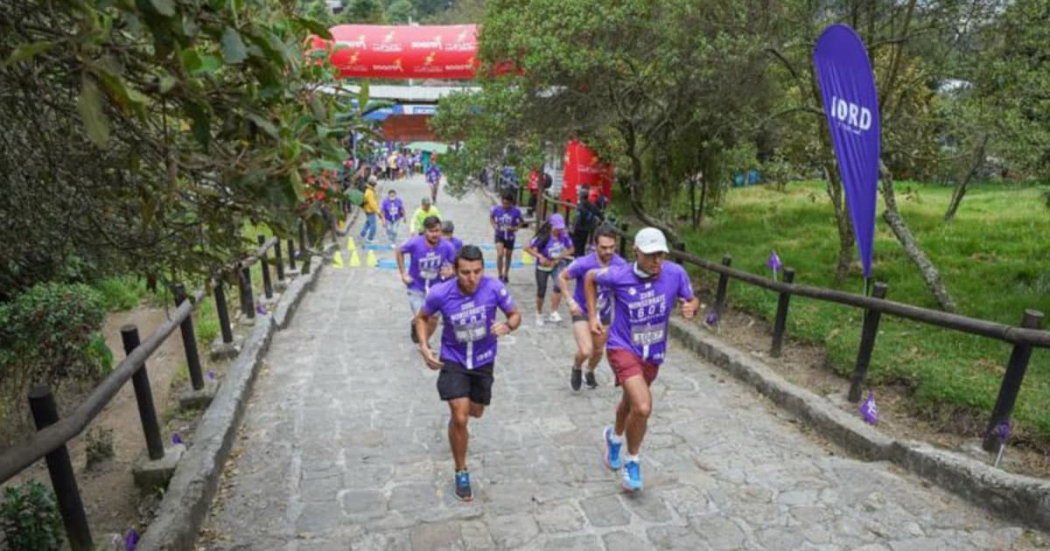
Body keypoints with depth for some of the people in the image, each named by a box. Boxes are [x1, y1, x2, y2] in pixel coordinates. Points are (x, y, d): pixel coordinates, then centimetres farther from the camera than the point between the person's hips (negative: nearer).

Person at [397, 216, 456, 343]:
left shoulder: (447, 246, -21)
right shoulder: (415, 243, -24)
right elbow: (400, 252, -3)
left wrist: (451, 271, -28)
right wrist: (403, 274, -6)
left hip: (435, 288, 2)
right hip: (416, 287, -2)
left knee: (433, 320, 9)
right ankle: (415, 323, 38)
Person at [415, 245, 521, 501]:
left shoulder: (494, 287, -24)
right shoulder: (440, 293, -23)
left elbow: (515, 315, -9)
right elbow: (421, 318, -2)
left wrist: (507, 326, -32)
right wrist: (424, 346, -17)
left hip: (483, 360, 2)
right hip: (453, 360, -2)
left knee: (475, 412, 21)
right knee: (460, 418, -11)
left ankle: (457, 406, 60)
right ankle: (461, 472, 13)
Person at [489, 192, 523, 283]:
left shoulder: (516, 211, -18)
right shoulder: (496, 209, -14)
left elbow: (522, 221, -1)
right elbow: (491, 217, 7)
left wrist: (515, 228, -15)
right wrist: (494, 226, -6)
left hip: (510, 236, 1)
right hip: (499, 235, -1)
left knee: (508, 256, 16)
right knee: (500, 254, -18)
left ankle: (506, 275, 38)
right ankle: (500, 275, -1)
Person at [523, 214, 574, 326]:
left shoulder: (563, 236, -11)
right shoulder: (543, 237, -21)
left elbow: (570, 249, 3)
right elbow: (527, 248, -18)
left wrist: (560, 257, -13)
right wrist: (540, 256, -28)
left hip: (557, 265, 2)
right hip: (543, 266, -2)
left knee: (559, 286, -24)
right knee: (541, 291, 9)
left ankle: (554, 313, -11)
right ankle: (539, 314, 34)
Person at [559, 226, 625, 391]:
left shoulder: (620, 264, -19)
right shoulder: (583, 263, -28)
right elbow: (562, 277, -10)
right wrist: (570, 301, -20)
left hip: (604, 313, 4)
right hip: (582, 312, -4)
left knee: (599, 350, 19)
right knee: (585, 351, -18)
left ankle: (590, 372, 52)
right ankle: (576, 368, 18)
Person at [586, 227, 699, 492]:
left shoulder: (675, 273, -15)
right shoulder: (619, 276, -20)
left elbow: (692, 300, 1)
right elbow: (590, 277, 0)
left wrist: (691, 307, -24)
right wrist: (592, 316, -2)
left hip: (653, 353, 4)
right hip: (623, 348, -4)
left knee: (630, 402, 24)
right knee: (643, 407, -20)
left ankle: (614, 437, 57)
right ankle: (632, 462, 8)